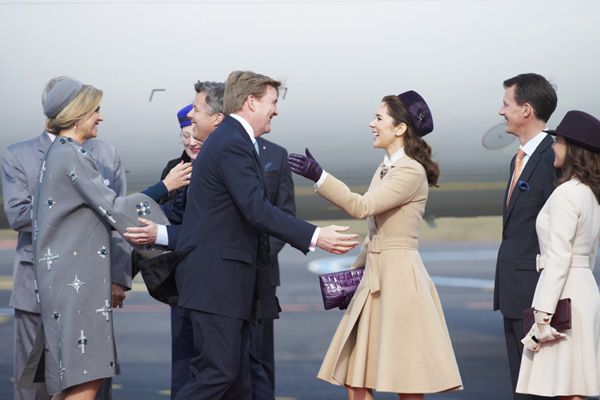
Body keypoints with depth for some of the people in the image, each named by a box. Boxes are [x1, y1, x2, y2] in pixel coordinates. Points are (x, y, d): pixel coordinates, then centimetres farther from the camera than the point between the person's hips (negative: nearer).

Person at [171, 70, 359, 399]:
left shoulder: (230, 140, 19)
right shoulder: (232, 144, -14)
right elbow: (256, 209, -23)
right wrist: (314, 237, -25)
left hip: (224, 279, 11)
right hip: (215, 277, -11)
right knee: (218, 372, -13)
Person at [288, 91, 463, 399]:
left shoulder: (412, 171, -13)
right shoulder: (386, 168, 16)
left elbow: (362, 206, -24)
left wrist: (318, 176, -29)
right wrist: (355, 269, 18)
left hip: (400, 280, -9)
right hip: (374, 278, 9)